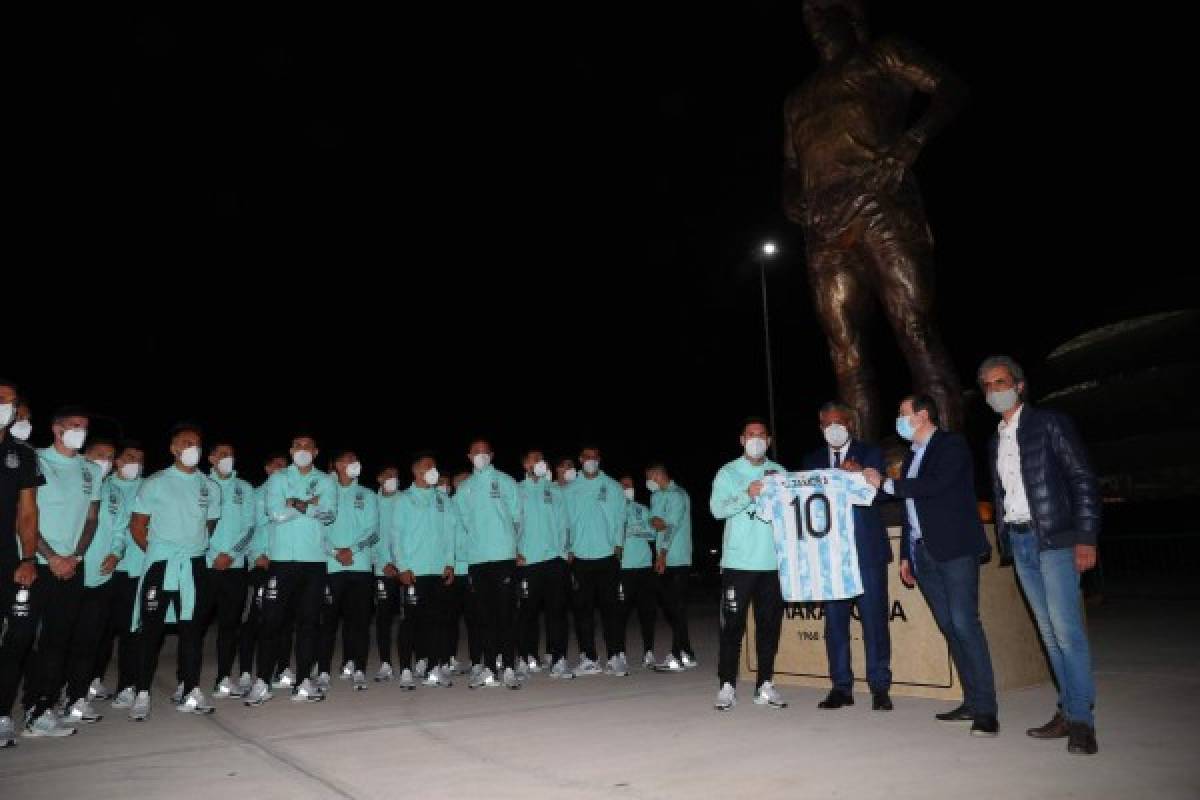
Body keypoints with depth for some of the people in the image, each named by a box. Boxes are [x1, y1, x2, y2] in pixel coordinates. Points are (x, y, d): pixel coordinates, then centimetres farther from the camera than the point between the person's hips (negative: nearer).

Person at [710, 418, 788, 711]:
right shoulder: (728, 473, 3)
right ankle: (727, 687, 6)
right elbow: (718, 509, -9)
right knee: (733, 625, -2)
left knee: (769, 624, 8)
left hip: (772, 562, 3)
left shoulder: (779, 473, 13)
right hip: (738, 562, -3)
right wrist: (747, 495, -21)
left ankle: (765, 685, 19)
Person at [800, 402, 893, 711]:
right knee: (835, 620, 5)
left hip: (867, 549, -2)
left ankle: (880, 686, 9)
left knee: (874, 618, -1)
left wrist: (858, 476, -23)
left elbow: (876, 492, -6)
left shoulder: (870, 454, 6)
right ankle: (841, 687, 14)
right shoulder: (813, 460, 14)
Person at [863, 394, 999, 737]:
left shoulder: (951, 444, -2)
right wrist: (906, 554, 18)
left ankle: (985, 709, -9)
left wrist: (886, 483, -11)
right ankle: (971, 702, 12)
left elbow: (936, 485, -19)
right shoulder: (912, 455, 20)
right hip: (923, 553, 7)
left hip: (954, 549, -7)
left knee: (964, 623, -12)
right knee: (949, 626, 7)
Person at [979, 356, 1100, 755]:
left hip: (1055, 539, -6)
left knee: (1067, 628, -10)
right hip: (1019, 543, 6)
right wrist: (1004, 542, 10)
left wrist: (1086, 539, -14)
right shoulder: (995, 442, 16)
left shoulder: (1051, 423, -2)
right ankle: (1068, 710, 13)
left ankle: (1081, 718, -3)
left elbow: (1083, 481, -7)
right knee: (1049, 631, 8)